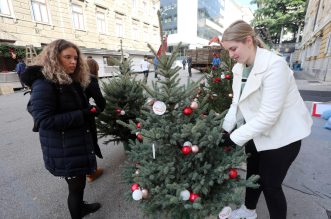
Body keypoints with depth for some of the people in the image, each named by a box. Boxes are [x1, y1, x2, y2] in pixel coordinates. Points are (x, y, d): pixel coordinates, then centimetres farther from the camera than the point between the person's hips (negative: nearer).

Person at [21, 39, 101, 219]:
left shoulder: (72, 81, 8)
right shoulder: (43, 84, -19)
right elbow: (43, 120, -25)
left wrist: (90, 110, -7)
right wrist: (83, 115, -26)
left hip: (78, 143, 8)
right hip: (63, 150, -8)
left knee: (80, 182, 25)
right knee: (76, 186, 9)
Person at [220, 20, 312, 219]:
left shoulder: (275, 65, -25)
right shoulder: (239, 68, -2)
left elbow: (268, 115, -30)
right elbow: (237, 103, -1)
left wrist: (235, 138, -26)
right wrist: (225, 130, -10)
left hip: (282, 134, -7)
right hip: (257, 131, 7)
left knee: (270, 183, 7)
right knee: (253, 173, 22)